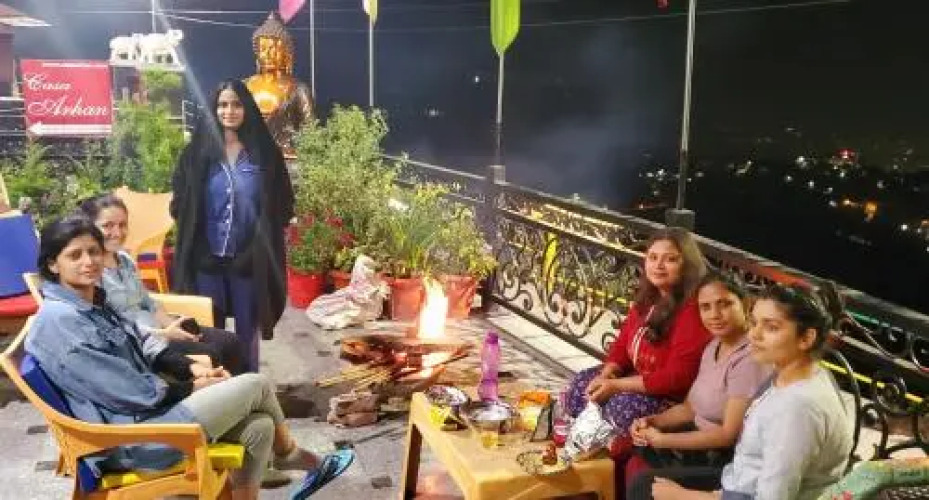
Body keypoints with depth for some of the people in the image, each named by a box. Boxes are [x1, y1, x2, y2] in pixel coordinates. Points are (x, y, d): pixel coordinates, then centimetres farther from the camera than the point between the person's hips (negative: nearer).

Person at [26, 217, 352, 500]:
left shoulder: (93, 301, 8)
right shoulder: (60, 320, -22)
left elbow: (141, 349, 18)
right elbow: (133, 392, -22)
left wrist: (191, 368, 2)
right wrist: (192, 388, -8)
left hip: (148, 407, 9)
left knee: (259, 427, 0)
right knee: (258, 385, -2)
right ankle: (289, 456, 24)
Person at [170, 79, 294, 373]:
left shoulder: (264, 152, 0)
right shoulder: (198, 151, 1)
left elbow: (282, 205, 5)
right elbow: (180, 204, 6)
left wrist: (263, 239, -2)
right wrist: (194, 245, 0)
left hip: (250, 259, 0)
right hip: (207, 259, 0)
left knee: (247, 331, 12)